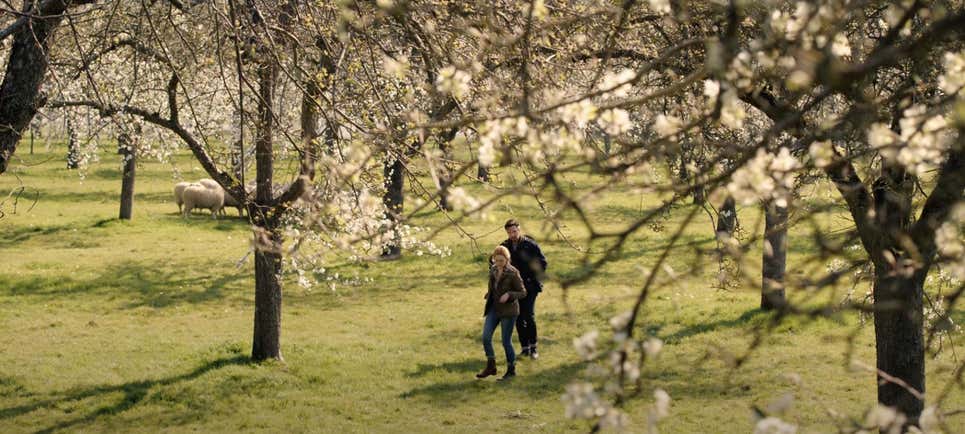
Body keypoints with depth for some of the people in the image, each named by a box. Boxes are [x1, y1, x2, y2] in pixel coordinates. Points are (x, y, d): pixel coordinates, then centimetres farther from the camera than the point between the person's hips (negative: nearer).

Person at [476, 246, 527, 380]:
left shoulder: (513, 273, -15)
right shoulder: (493, 270, 5)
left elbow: (523, 292, -11)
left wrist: (509, 295, -26)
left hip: (508, 311, -6)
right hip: (494, 309, 6)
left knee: (506, 342, 0)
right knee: (486, 337, -4)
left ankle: (511, 370, 16)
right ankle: (490, 367, 10)